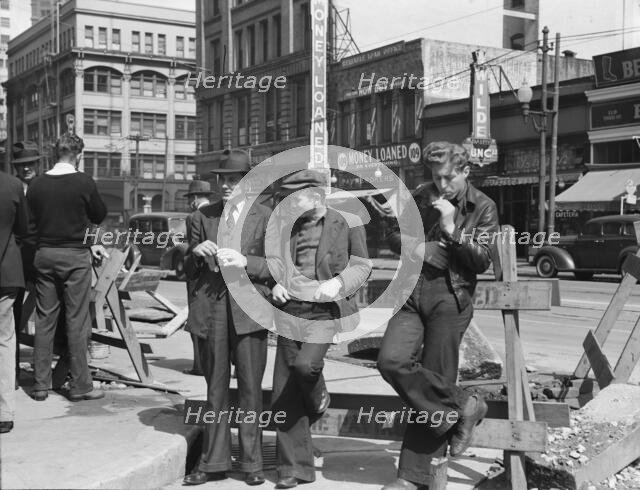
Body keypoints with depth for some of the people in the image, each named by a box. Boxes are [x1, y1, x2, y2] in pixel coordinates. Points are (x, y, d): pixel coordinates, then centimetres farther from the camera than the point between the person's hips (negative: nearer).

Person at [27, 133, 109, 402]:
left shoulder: (36, 184, 2)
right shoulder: (83, 182, -10)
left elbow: (34, 221, 11)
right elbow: (100, 216, 1)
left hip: (44, 255, 4)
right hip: (74, 257, -4)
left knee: (44, 320, 10)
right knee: (77, 322, 2)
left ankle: (40, 385, 15)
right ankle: (80, 385, 8)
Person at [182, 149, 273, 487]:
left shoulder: (266, 218, 4)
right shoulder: (202, 217, 13)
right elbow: (188, 270, 15)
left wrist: (245, 262, -14)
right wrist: (196, 253, -6)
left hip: (249, 309, -3)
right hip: (210, 308, 3)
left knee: (250, 388, 1)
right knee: (215, 388, 9)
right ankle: (213, 462, 17)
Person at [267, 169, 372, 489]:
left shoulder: (347, 223, -2)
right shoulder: (282, 226, 10)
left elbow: (362, 265, 5)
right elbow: (271, 262, 21)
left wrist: (339, 283, -13)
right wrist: (275, 285, 0)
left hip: (327, 312, -4)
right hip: (291, 312, 4)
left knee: (305, 364, -29)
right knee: (284, 394, 2)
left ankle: (318, 399, 11)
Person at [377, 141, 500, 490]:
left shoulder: (483, 208, 3)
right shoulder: (421, 198, 12)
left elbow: (482, 261, -4)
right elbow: (394, 235, 21)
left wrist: (451, 229, -15)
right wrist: (412, 247, -2)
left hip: (450, 298, -3)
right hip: (413, 294, 4)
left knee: (435, 376, -2)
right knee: (391, 360, -18)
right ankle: (462, 406, -1)